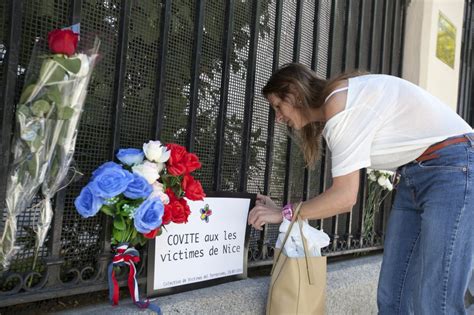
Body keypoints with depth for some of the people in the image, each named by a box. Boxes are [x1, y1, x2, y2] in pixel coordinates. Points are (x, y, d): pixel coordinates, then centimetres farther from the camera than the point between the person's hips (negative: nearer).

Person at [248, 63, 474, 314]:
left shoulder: (338, 102, -17)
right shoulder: (335, 110, 11)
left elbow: (345, 196, -17)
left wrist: (284, 213, -8)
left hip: (454, 168, -9)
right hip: (415, 175, 9)